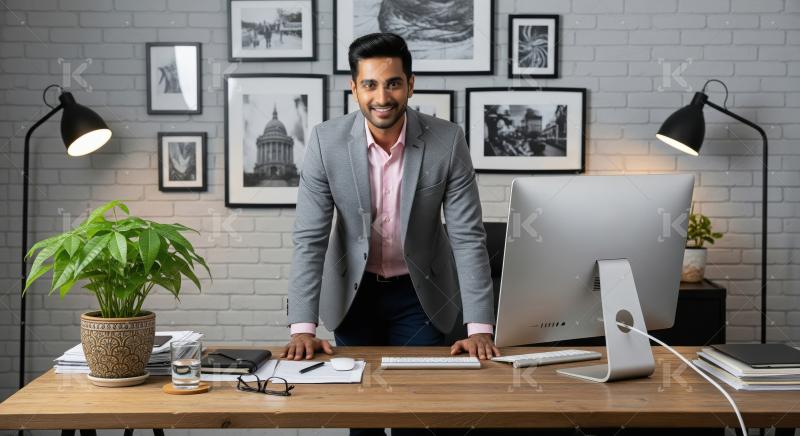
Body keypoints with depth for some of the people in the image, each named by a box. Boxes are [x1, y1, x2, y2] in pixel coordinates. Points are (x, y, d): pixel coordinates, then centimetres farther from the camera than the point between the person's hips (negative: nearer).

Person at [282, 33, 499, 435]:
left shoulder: (447, 141, -18)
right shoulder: (326, 141, -17)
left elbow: (468, 237, -16)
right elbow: (310, 239, -15)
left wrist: (480, 327, -22)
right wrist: (303, 327, -23)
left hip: (421, 293, 0)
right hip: (354, 292, 1)